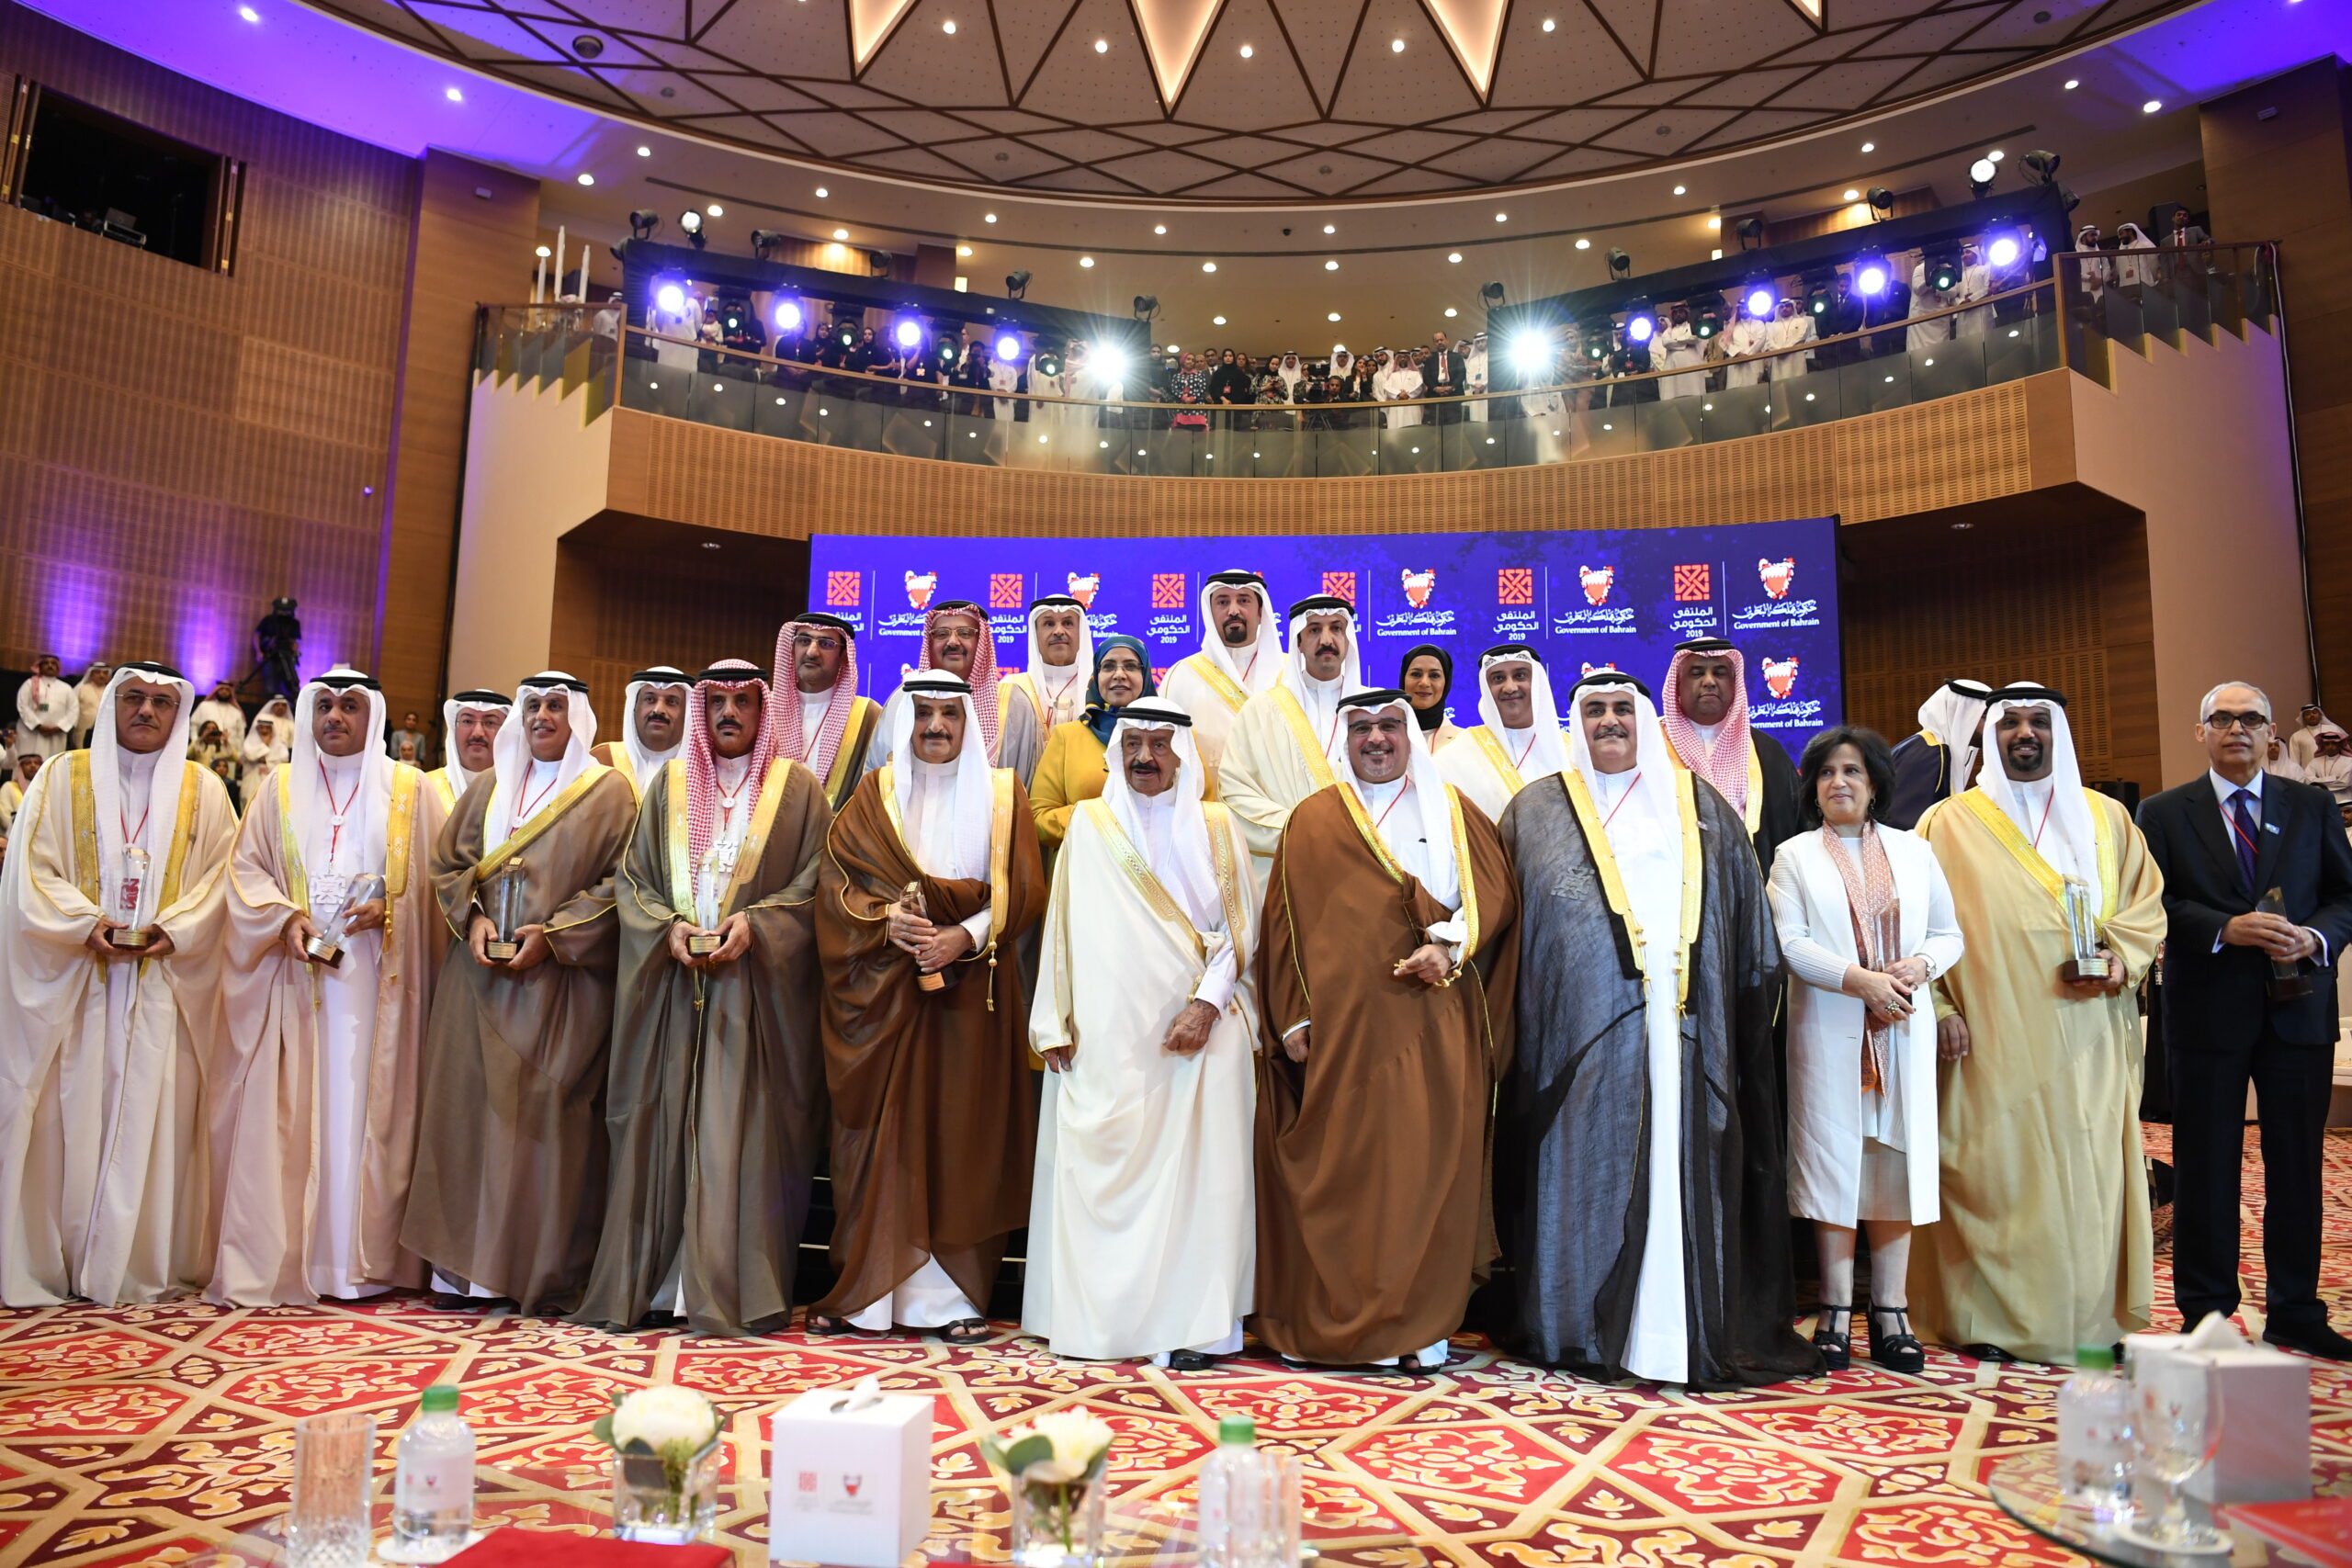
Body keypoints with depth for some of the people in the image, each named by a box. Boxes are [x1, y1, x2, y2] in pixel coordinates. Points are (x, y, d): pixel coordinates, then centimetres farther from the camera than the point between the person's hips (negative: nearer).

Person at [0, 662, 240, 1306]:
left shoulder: (203, 789, 10)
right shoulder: (62, 777, 8)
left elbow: (222, 875, 5)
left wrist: (175, 929, -11)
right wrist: (86, 923, -14)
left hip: (165, 981, 0)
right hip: (75, 977, 0)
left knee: (155, 1114, -1)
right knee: (73, 1112, 0)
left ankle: (143, 1265, 7)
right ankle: (56, 1262, 10)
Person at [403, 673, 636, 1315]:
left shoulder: (608, 792, 2)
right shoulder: (489, 789, 16)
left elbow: (620, 883, -6)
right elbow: (446, 863, 14)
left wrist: (552, 934, -14)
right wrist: (473, 918, -4)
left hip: (562, 980, -4)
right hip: (480, 974, 4)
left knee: (548, 1114, -5)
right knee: (468, 1104, 3)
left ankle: (550, 1273, 3)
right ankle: (462, 1265, 12)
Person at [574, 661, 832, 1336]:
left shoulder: (796, 787, 6)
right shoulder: (669, 782, 13)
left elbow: (814, 883, 1)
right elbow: (632, 875, 11)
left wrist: (754, 925, -14)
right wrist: (668, 927, -7)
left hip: (757, 989, -2)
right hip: (672, 984, 3)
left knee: (741, 1130, -4)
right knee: (662, 1127, 2)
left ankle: (733, 1292, 1)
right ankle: (651, 1285, 11)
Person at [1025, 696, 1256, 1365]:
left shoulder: (1215, 827, 8)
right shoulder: (1089, 825, 9)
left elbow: (1239, 929, 4)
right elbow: (1064, 928, 8)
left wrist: (1207, 1005, -10)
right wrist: (1055, 1024, 3)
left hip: (1196, 1029, -1)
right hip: (1106, 1034, 1)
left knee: (1194, 1168, -3)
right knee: (1101, 1167, 1)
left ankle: (1190, 1321, 4)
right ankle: (1097, 1315, 12)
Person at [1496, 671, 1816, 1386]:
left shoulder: (1700, 805, 14)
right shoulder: (1538, 810, 12)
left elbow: (1751, 928, 15)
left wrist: (1751, 1002, 7)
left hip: (1685, 1026, 1)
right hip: (1583, 1025, -1)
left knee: (1684, 1166, 0)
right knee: (1588, 1169, 0)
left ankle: (1690, 1332, 9)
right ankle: (1581, 1328, 9)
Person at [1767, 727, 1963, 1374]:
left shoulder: (1914, 852, 14)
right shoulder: (1794, 856, 6)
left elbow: (1949, 933, 11)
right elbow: (1790, 944, -5)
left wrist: (1919, 965, -9)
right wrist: (1860, 980, -16)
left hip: (1903, 1031, 2)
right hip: (1828, 1031, -2)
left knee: (1896, 1159, 2)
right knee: (1832, 1158, -1)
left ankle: (1891, 1313, 9)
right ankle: (1837, 1314, 5)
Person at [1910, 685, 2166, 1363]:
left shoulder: (2106, 817, 15)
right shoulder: (1949, 823, 6)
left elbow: (2147, 904, 14)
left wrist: (2121, 955, -6)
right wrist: (1938, 1009, -8)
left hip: (2087, 1034, 3)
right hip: (1992, 1039, -2)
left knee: (2090, 1171, 2)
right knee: (1993, 1170, -3)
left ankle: (2094, 1315, 13)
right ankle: (1990, 1318, 6)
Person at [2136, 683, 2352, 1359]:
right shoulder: (2163, 813, 4)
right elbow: (2154, 904, -3)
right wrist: (2224, 930, -18)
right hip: (2207, 1011, -2)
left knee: (2297, 1162, 8)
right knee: (2206, 1165, 5)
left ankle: (2295, 1311, 21)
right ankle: (2206, 1314, 15)